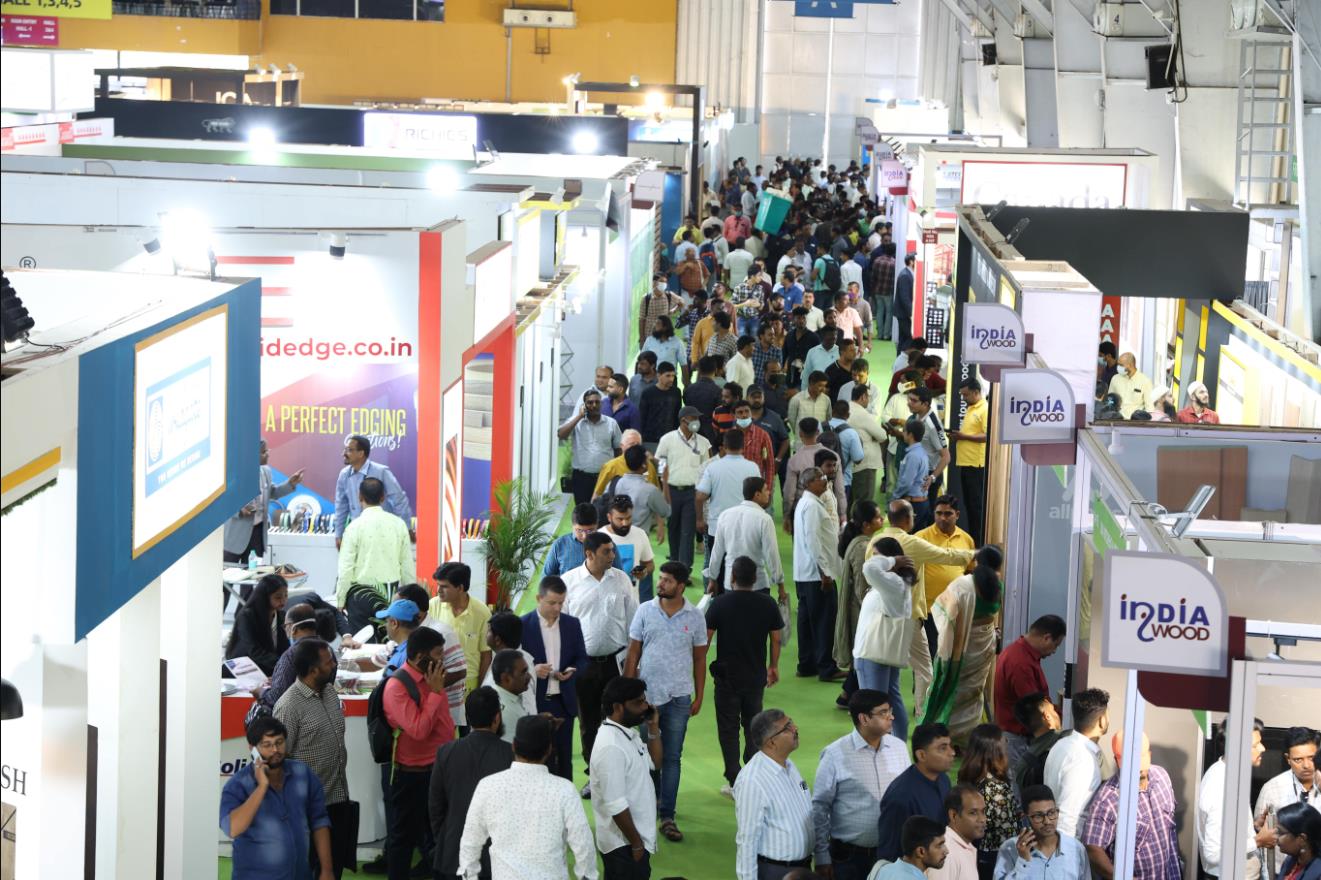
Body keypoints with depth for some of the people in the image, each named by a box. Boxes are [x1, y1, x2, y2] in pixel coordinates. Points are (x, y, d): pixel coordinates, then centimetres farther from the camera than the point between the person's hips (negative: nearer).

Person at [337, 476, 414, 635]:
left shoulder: (355, 527, -10)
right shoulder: (398, 524, 0)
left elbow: (346, 569, -9)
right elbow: (407, 565, 4)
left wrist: (340, 602, 0)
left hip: (361, 594, -3)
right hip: (391, 593, 3)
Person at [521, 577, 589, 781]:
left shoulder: (572, 624, 6)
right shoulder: (523, 625, -6)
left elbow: (582, 659, 11)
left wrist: (572, 671, -11)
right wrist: (532, 670, -23)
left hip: (563, 702, 3)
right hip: (534, 703, -3)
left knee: (564, 758, 8)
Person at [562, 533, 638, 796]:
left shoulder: (621, 580, 2)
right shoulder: (570, 581, -3)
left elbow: (632, 620, 8)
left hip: (615, 660, 0)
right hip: (583, 663, 0)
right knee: (588, 722, 10)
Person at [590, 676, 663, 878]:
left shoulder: (627, 733, 4)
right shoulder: (611, 747, -26)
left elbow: (653, 763, 19)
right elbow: (616, 806, -26)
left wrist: (653, 727, 6)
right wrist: (636, 843, -19)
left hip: (633, 838, 10)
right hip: (624, 845, -10)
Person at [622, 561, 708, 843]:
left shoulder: (695, 616, 0)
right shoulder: (645, 611, 0)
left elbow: (699, 659, 7)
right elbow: (633, 654, 2)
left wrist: (699, 696, 5)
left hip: (678, 697, 0)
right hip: (645, 694, 0)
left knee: (672, 757, 2)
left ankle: (667, 816, 6)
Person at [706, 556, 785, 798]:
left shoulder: (720, 603, -11)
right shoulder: (767, 604, -4)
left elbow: (706, 638, -9)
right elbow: (776, 639, 3)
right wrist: (773, 666, 19)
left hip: (727, 675, -3)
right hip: (756, 676, 3)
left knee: (728, 728, 5)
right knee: (753, 726, 18)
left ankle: (734, 782, 3)